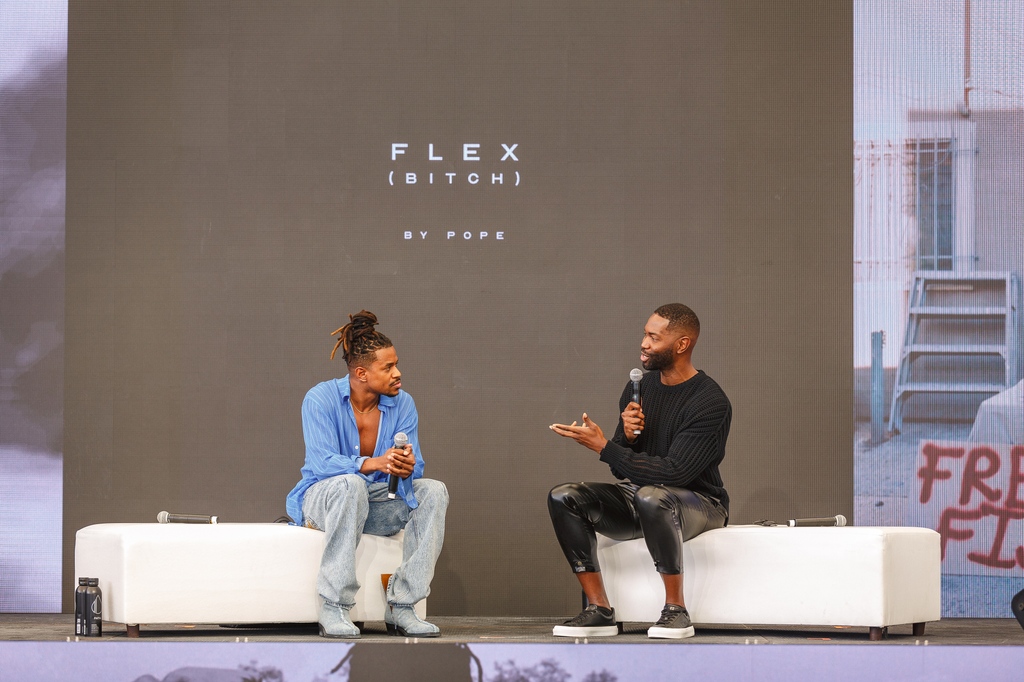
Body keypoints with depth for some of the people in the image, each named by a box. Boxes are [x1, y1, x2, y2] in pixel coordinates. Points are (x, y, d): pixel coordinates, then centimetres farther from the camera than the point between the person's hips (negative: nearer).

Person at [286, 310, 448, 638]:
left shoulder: (402, 404, -2)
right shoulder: (321, 399, -14)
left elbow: (415, 466, -9)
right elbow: (322, 462, -26)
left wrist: (407, 468, -36)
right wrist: (374, 464, -43)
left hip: (377, 502, 5)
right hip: (323, 497, -5)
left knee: (434, 491, -20)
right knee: (350, 484, -38)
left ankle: (401, 606, -22)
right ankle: (333, 608, -36)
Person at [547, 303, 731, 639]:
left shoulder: (710, 402, -17)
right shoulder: (639, 388, 5)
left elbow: (674, 473, -26)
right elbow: (620, 471, 9)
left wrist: (603, 446, -23)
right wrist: (626, 437, -14)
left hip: (698, 502, -7)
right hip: (637, 493, 7)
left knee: (651, 497, -40)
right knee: (563, 497, -15)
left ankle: (675, 609, -26)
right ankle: (599, 610, -16)